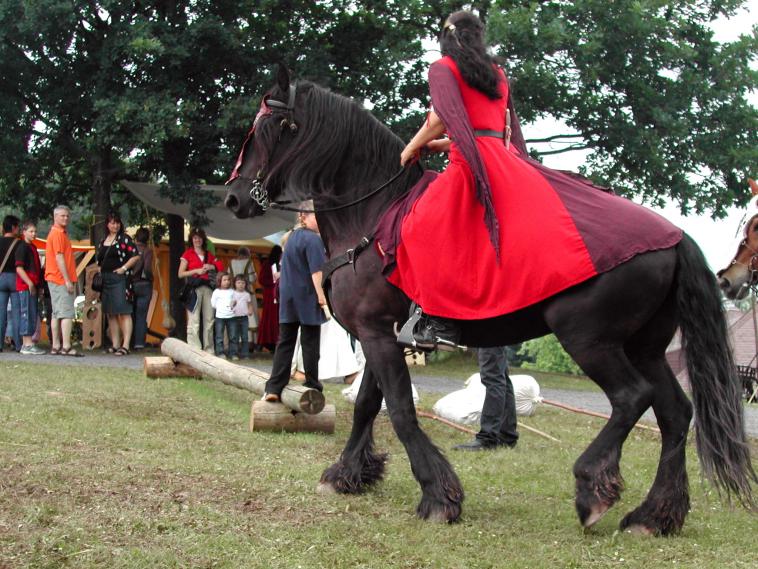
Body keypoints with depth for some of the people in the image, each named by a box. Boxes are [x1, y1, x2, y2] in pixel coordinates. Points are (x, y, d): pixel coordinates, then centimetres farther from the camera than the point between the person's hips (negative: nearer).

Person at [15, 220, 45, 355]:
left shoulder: (33, 247, 18)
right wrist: (30, 283, -20)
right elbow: (19, 268, -16)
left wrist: (39, 285, 19)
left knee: (33, 315, 10)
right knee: (28, 313, -10)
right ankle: (27, 345, -10)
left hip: (33, 286, 9)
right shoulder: (22, 247, -9)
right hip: (25, 286, -9)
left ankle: (27, 343, 15)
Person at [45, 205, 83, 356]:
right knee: (67, 313, -13)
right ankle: (66, 347, -16)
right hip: (61, 280, -10)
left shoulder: (60, 233, 20)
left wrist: (69, 280, 18)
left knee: (57, 314, 9)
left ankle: (56, 346, 11)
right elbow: (59, 257, -17)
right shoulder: (58, 234, -10)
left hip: (55, 280, 10)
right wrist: (67, 280, -19)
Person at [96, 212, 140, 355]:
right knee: (110, 314, 9)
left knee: (124, 312, -11)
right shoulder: (103, 241, 16)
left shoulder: (124, 238, -2)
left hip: (120, 279, -7)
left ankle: (125, 345, -15)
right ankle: (115, 344, 13)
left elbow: (136, 256, -8)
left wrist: (124, 268, -12)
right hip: (105, 280, 7)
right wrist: (100, 271, 7)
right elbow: (99, 260, 23)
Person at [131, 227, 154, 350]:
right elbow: (147, 268, -18)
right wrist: (150, 278, -1)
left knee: (131, 314, 12)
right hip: (144, 285, -3)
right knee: (141, 315, 1)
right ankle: (139, 342, -3)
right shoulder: (147, 251, -9)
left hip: (131, 284, 3)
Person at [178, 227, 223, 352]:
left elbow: (221, 267, 19)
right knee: (194, 321, -10)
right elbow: (181, 274, 1)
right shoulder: (188, 254, 7)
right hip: (194, 288, -4)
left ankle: (209, 350, 7)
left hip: (208, 288, 4)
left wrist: (212, 267, 0)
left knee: (209, 320, 3)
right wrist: (197, 271, -8)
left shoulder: (209, 255, 19)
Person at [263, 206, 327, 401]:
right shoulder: (313, 239, -13)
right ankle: (312, 387, 9)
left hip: (288, 298, 7)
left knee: (285, 342, 5)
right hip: (308, 298, -7)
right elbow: (316, 270, -19)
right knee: (310, 343, 2)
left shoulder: (292, 237, 14)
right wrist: (321, 295, -18)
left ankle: (274, 387, -3)